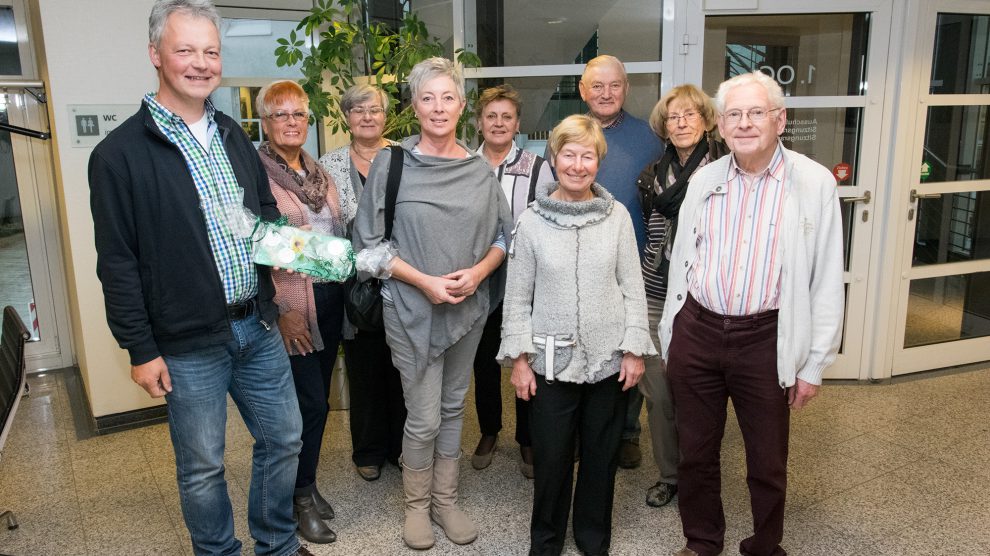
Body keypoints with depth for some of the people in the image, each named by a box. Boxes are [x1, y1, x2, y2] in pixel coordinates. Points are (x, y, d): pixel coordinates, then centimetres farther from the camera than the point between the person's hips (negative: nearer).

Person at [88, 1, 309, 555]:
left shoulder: (233, 135, 9)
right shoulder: (121, 154, -10)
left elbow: (266, 211, 18)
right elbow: (118, 263, -9)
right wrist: (141, 349, -9)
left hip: (259, 325, 6)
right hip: (189, 343, -6)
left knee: (284, 438, 16)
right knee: (202, 465, 10)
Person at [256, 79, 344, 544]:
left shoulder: (318, 172, 12)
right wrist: (280, 309, -17)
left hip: (330, 297, 7)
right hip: (293, 305, -7)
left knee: (316, 398, 15)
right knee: (310, 403, -2)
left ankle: (305, 483, 32)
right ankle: (300, 497, 18)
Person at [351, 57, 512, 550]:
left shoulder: (480, 169, 2)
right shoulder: (392, 163, -7)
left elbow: (503, 237, 6)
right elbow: (370, 243, -7)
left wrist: (476, 272, -13)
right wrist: (424, 281, -16)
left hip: (469, 308, 4)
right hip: (413, 310, -3)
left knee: (453, 407, 15)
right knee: (424, 417, 1)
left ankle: (445, 500, 33)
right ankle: (416, 505, 26)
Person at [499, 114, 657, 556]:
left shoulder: (617, 216, -1)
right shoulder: (532, 221, -3)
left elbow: (633, 287, 1)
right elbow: (518, 296, -1)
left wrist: (635, 349, -3)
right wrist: (518, 358, -3)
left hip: (609, 359, 1)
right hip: (552, 360, -1)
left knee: (601, 456, 13)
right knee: (551, 457, 8)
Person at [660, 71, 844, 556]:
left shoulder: (814, 183, -6)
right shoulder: (704, 180, 5)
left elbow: (827, 281, -4)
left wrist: (814, 364, -5)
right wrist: (669, 340, 11)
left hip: (765, 339, -3)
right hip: (696, 333, 3)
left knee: (767, 463, 12)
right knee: (695, 453, 15)